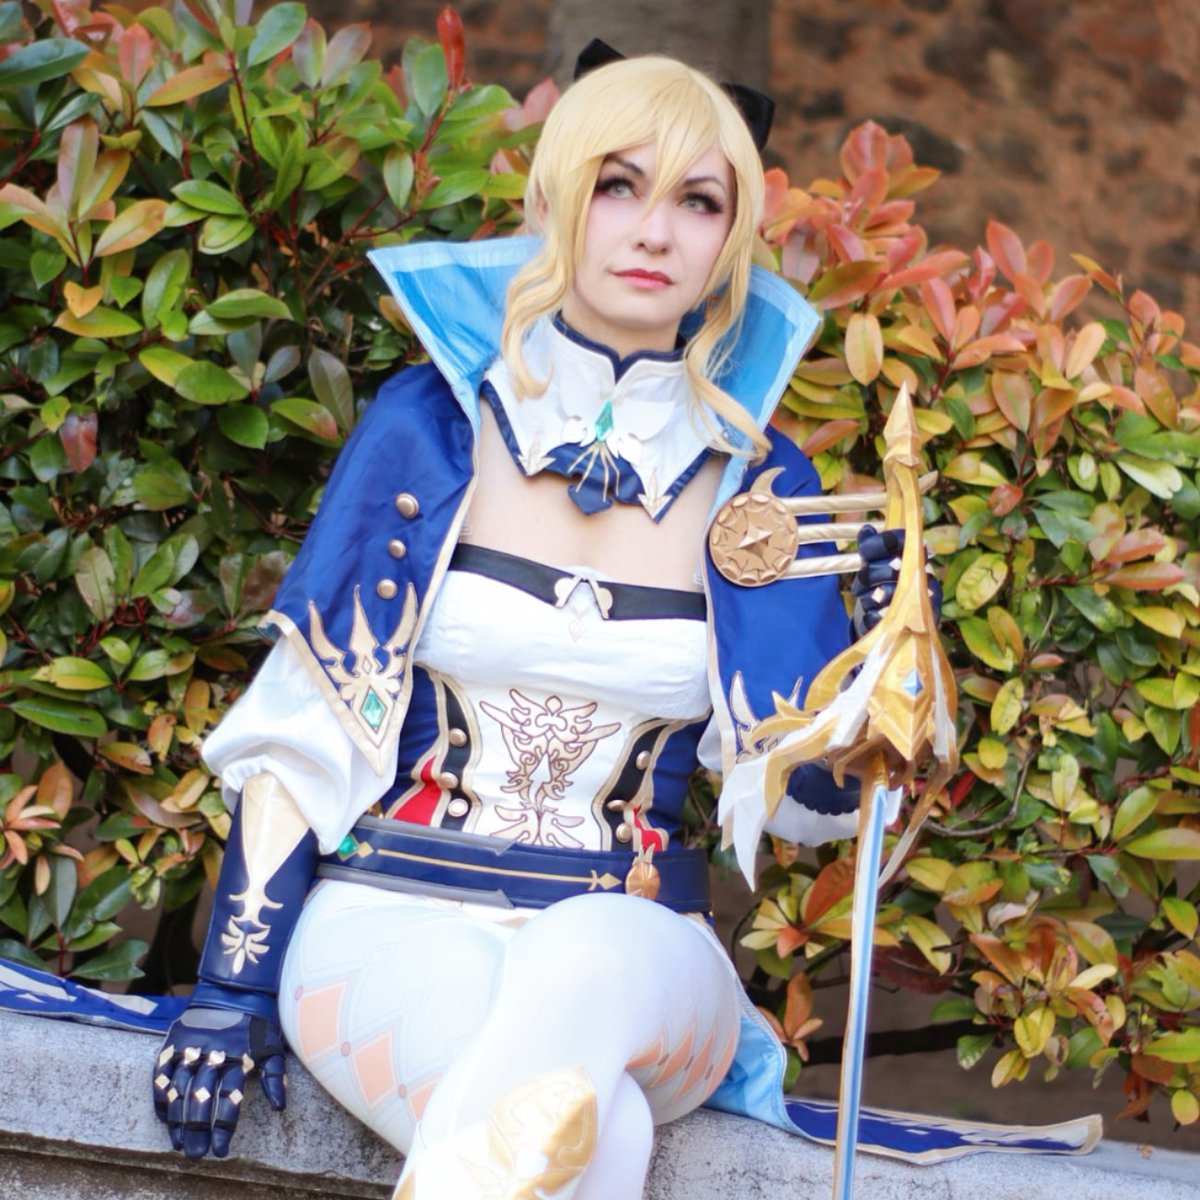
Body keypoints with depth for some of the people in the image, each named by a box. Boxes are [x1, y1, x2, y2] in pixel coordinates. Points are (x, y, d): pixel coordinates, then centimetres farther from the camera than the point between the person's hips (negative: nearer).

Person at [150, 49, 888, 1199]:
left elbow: (807, 798, 6)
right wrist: (233, 986, -4)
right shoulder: (435, 424, 2)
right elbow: (305, 720, 2)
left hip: (636, 953, 2)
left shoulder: (759, 484, 6)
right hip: (390, 925, -2)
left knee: (580, 966, -38)